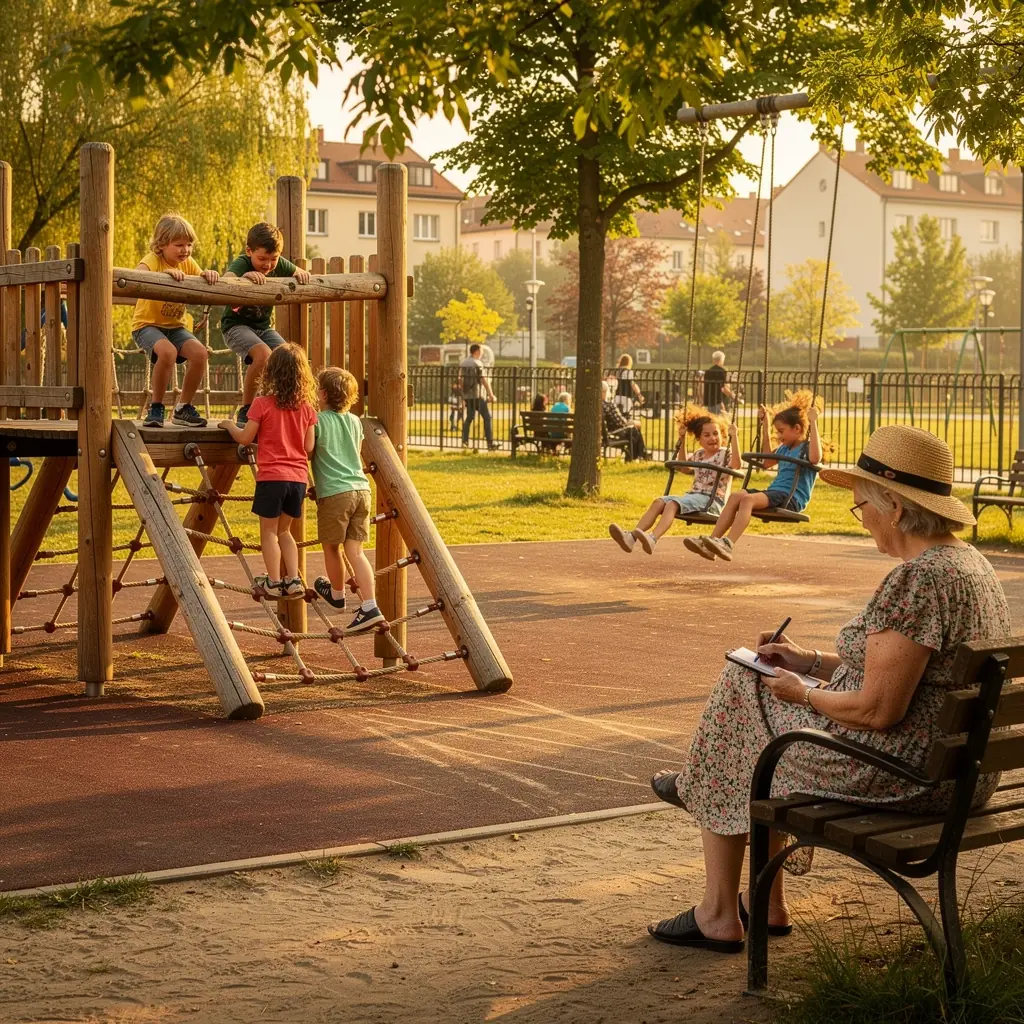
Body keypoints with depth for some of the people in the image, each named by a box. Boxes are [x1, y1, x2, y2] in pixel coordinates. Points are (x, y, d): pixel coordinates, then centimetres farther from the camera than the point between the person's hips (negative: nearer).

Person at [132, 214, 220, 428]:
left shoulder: (188, 263, 4)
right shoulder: (152, 260, -13)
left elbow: (206, 287, -4)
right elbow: (137, 275, -35)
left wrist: (208, 274, -27)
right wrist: (164, 273, -49)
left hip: (175, 326, 5)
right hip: (148, 324, -5)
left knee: (199, 352, -21)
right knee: (167, 351, -35)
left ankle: (183, 408, -2)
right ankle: (156, 408, -15)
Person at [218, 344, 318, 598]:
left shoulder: (262, 404, -8)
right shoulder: (307, 407, 4)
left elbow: (245, 438, -4)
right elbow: (309, 446, 7)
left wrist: (229, 425, 15)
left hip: (271, 477, -5)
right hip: (298, 477, 5)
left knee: (269, 531, 8)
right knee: (283, 531, 19)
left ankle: (273, 583, 9)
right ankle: (293, 581, 13)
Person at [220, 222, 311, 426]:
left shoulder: (279, 265, -2)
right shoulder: (241, 263, -18)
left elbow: (300, 274, 15)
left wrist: (302, 274, -9)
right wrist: (245, 276, -55)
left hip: (264, 327, 6)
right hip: (236, 325, -6)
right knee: (263, 354, -32)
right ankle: (245, 410, -18)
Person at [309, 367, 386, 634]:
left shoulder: (318, 421, -6)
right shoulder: (355, 422, 13)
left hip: (334, 493, -6)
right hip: (361, 489, 6)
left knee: (331, 547, 15)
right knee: (355, 550, 3)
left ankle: (337, 593, 35)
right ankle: (369, 607, -8)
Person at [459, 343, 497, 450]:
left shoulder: (462, 363, 10)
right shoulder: (477, 364, -12)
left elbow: (460, 380, 15)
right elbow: (484, 380, -15)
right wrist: (491, 394, -13)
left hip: (467, 395, 7)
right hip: (478, 395, -7)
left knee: (469, 417, 15)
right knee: (487, 417, -3)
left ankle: (465, 441, 10)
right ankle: (490, 442, -8)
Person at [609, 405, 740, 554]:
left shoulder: (725, 454, 1)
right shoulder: (698, 455, 21)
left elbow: (736, 465, -22)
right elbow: (684, 468, 40)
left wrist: (734, 437, -23)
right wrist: (682, 440, 33)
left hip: (713, 501, -7)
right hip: (693, 496, 7)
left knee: (672, 504, -32)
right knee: (658, 502, -17)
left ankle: (652, 539, -55)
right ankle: (631, 536, -33)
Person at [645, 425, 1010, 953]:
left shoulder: (915, 581, -25)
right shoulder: (969, 562, 8)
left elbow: (877, 709, -26)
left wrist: (803, 694, -8)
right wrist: (814, 661, 14)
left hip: (903, 776, -10)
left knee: (739, 700, 9)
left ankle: (718, 914, 23)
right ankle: (767, 904, 26)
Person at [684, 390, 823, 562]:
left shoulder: (806, 447, -1)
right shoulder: (785, 448, 24)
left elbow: (815, 458, -25)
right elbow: (767, 462, 39)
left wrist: (813, 423, -22)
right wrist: (765, 426, 34)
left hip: (793, 498, -8)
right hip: (774, 491, 8)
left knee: (748, 499, -31)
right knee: (735, 496, -17)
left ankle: (728, 544, -46)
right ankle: (710, 542, -26)